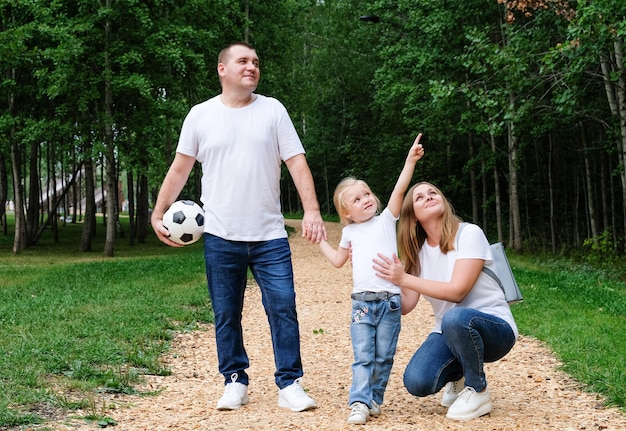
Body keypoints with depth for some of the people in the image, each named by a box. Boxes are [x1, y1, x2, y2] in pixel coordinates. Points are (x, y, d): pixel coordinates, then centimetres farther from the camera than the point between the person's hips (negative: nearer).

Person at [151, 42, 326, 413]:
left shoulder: (272, 110, 2)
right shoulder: (201, 115, 3)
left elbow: (297, 163, -3)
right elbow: (180, 169, 8)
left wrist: (312, 210, -14)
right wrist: (158, 214, 2)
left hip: (270, 237, 0)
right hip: (221, 238, 1)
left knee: (283, 309, -3)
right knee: (226, 315, 8)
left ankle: (290, 384, 7)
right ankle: (235, 381, 22)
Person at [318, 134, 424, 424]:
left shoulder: (386, 220, 5)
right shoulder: (349, 232, 13)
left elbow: (399, 190, -7)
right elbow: (338, 260, 25)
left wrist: (410, 160, -15)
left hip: (389, 301, -1)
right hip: (362, 302, 1)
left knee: (383, 356, 5)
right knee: (362, 356, -4)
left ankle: (374, 398, 17)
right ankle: (359, 403, -7)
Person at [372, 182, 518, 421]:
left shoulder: (469, 233, -13)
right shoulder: (418, 251, 4)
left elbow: (457, 291, -22)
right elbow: (405, 305, -4)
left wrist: (403, 278, -23)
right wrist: (376, 277, -10)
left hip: (495, 327, -5)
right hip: (450, 332, 5)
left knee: (455, 318, -40)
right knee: (416, 383, -22)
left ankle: (478, 391, -13)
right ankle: (458, 375, 15)